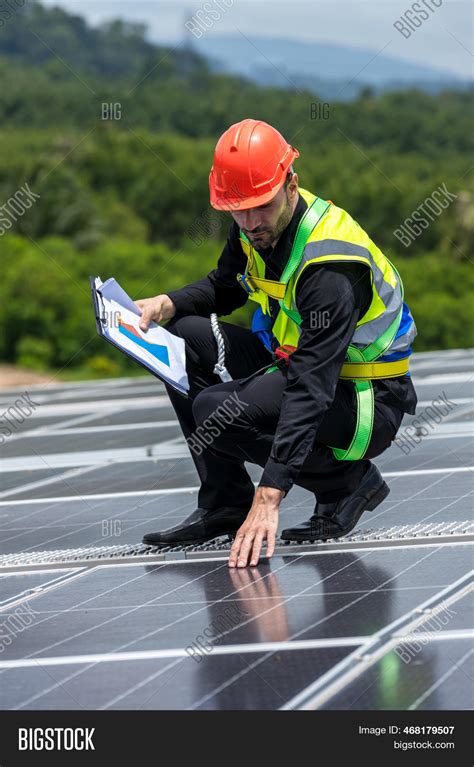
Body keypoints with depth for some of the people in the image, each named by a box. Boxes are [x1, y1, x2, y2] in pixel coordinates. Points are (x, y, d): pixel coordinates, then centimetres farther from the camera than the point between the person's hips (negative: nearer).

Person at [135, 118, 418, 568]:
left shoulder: (330, 266, -31)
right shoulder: (257, 226, -6)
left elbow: (309, 391, -37)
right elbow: (225, 287, 16)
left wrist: (269, 498, -42)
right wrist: (168, 304, -7)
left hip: (367, 401, -9)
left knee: (216, 412, -26)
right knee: (184, 337, -4)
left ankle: (349, 481, -5)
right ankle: (225, 506, 0)